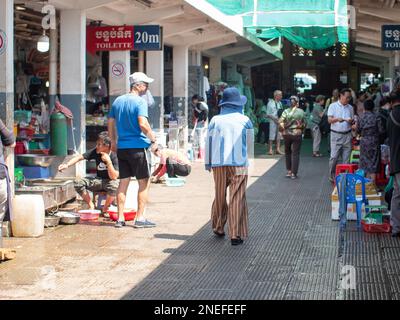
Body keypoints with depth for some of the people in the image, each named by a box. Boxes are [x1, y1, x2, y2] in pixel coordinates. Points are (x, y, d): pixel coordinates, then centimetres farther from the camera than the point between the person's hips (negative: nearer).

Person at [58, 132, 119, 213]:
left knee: (114, 185, -41)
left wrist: (108, 161, -34)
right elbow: (80, 157, -10)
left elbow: (114, 177, -26)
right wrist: (67, 165, -25)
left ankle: (105, 209, -13)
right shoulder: (95, 152, -7)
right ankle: (91, 206, -4)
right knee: (78, 183, -17)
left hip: (109, 182, -4)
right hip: (98, 180, 5)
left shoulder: (113, 157, -20)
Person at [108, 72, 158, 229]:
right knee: (144, 182, 4)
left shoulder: (117, 101, 10)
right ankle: (140, 218, 4)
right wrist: (153, 139, -12)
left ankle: (120, 218, 10)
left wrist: (113, 142, 24)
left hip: (122, 147, 7)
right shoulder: (140, 101, -11)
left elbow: (110, 123, 15)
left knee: (123, 182, 10)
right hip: (138, 147, -6)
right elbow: (143, 124, -23)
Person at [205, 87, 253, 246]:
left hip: (218, 163, 2)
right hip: (239, 163, -2)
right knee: (237, 199, -2)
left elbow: (208, 143, 7)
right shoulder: (245, 120, 1)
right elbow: (250, 143, 11)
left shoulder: (215, 120, 3)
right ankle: (236, 234, -5)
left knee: (220, 197, 17)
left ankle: (218, 228, 29)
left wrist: (208, 162, 19)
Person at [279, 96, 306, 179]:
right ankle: (294, 173, 0)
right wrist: (302, 129, 18)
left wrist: (283, 130, 4)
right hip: (297, 134, -1)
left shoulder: (285, 112, -4)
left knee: (288, 152, 17)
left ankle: (289, 171, 18)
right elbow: (305, 124, 1)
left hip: (287, 134, 1)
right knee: (295, 153, 2)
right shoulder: (301, 112, -4)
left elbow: (280, 123, -11)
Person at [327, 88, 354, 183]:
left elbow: (352, 121, 18)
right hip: (336, 135, -3)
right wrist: (337, 119, -27)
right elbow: (329, 120, -6)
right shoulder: (333, 106, 2)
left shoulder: (350, 108, 13)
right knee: (334, 157, -8)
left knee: (346, 158, 2)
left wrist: (351, 121, -7)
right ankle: (332, 176, 6)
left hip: (347, 135, 3)